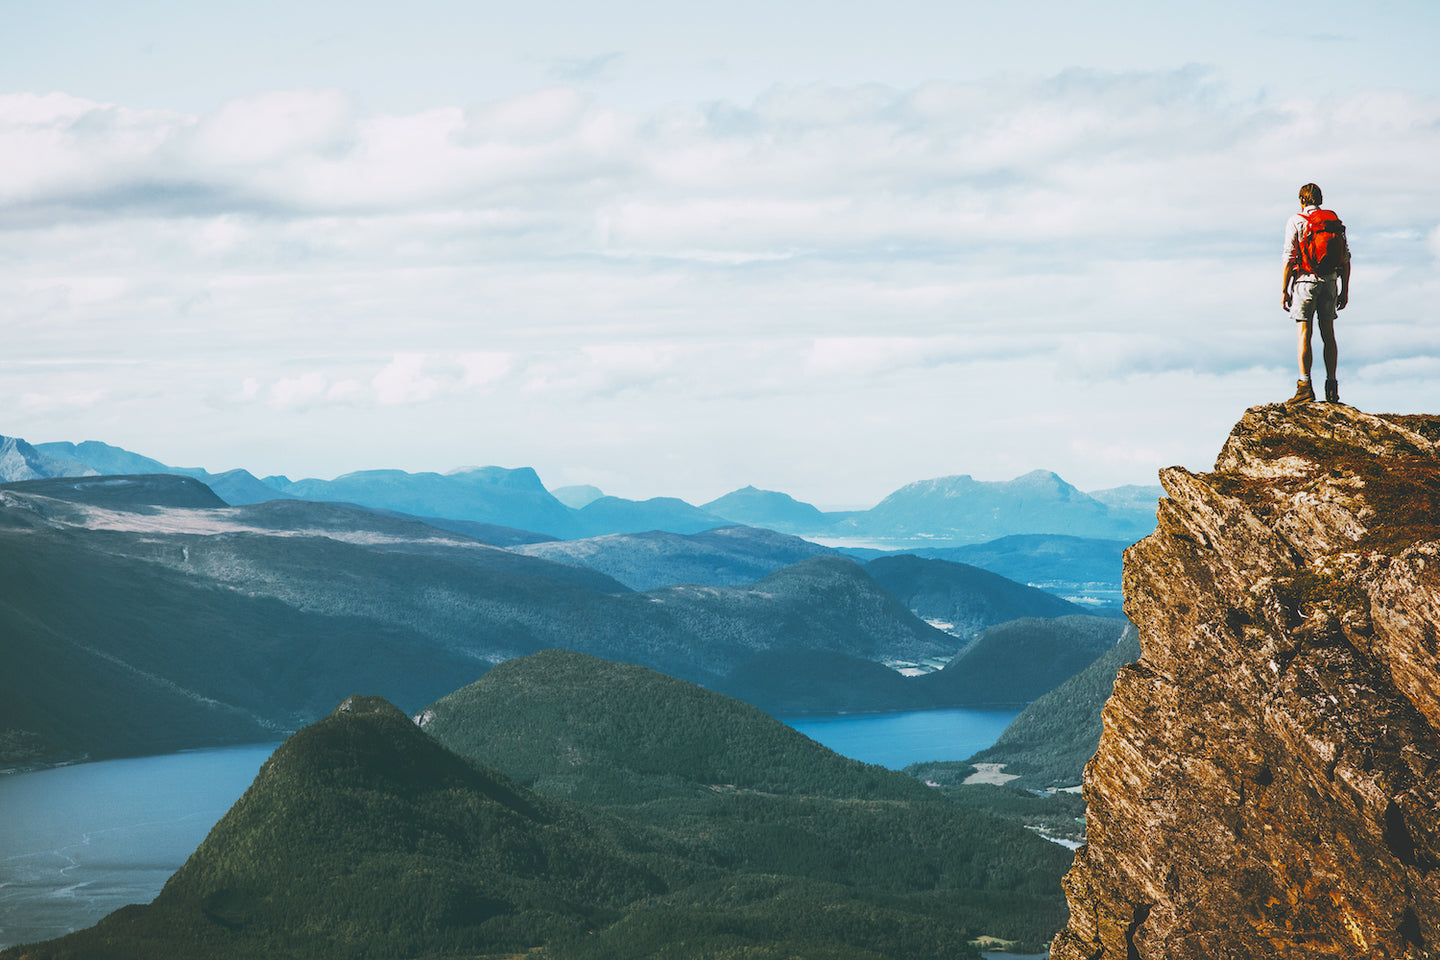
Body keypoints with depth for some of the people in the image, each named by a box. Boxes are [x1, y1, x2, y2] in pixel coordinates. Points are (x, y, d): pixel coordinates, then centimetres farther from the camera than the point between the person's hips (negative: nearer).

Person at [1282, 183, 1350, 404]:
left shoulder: (1296, 222, -3)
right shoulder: (1334, 222, 9)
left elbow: (1289, 258, -8)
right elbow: (1345, 258, 8)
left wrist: (1284, 291, -4)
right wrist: (1344, 290, 13)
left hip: (1305, 280, -4)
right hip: (1329, 282, 4)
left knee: (1303, 335, -4)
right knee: (1328, 334, 9)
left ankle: (1305, 386, -13)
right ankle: (1332, 390, 8)